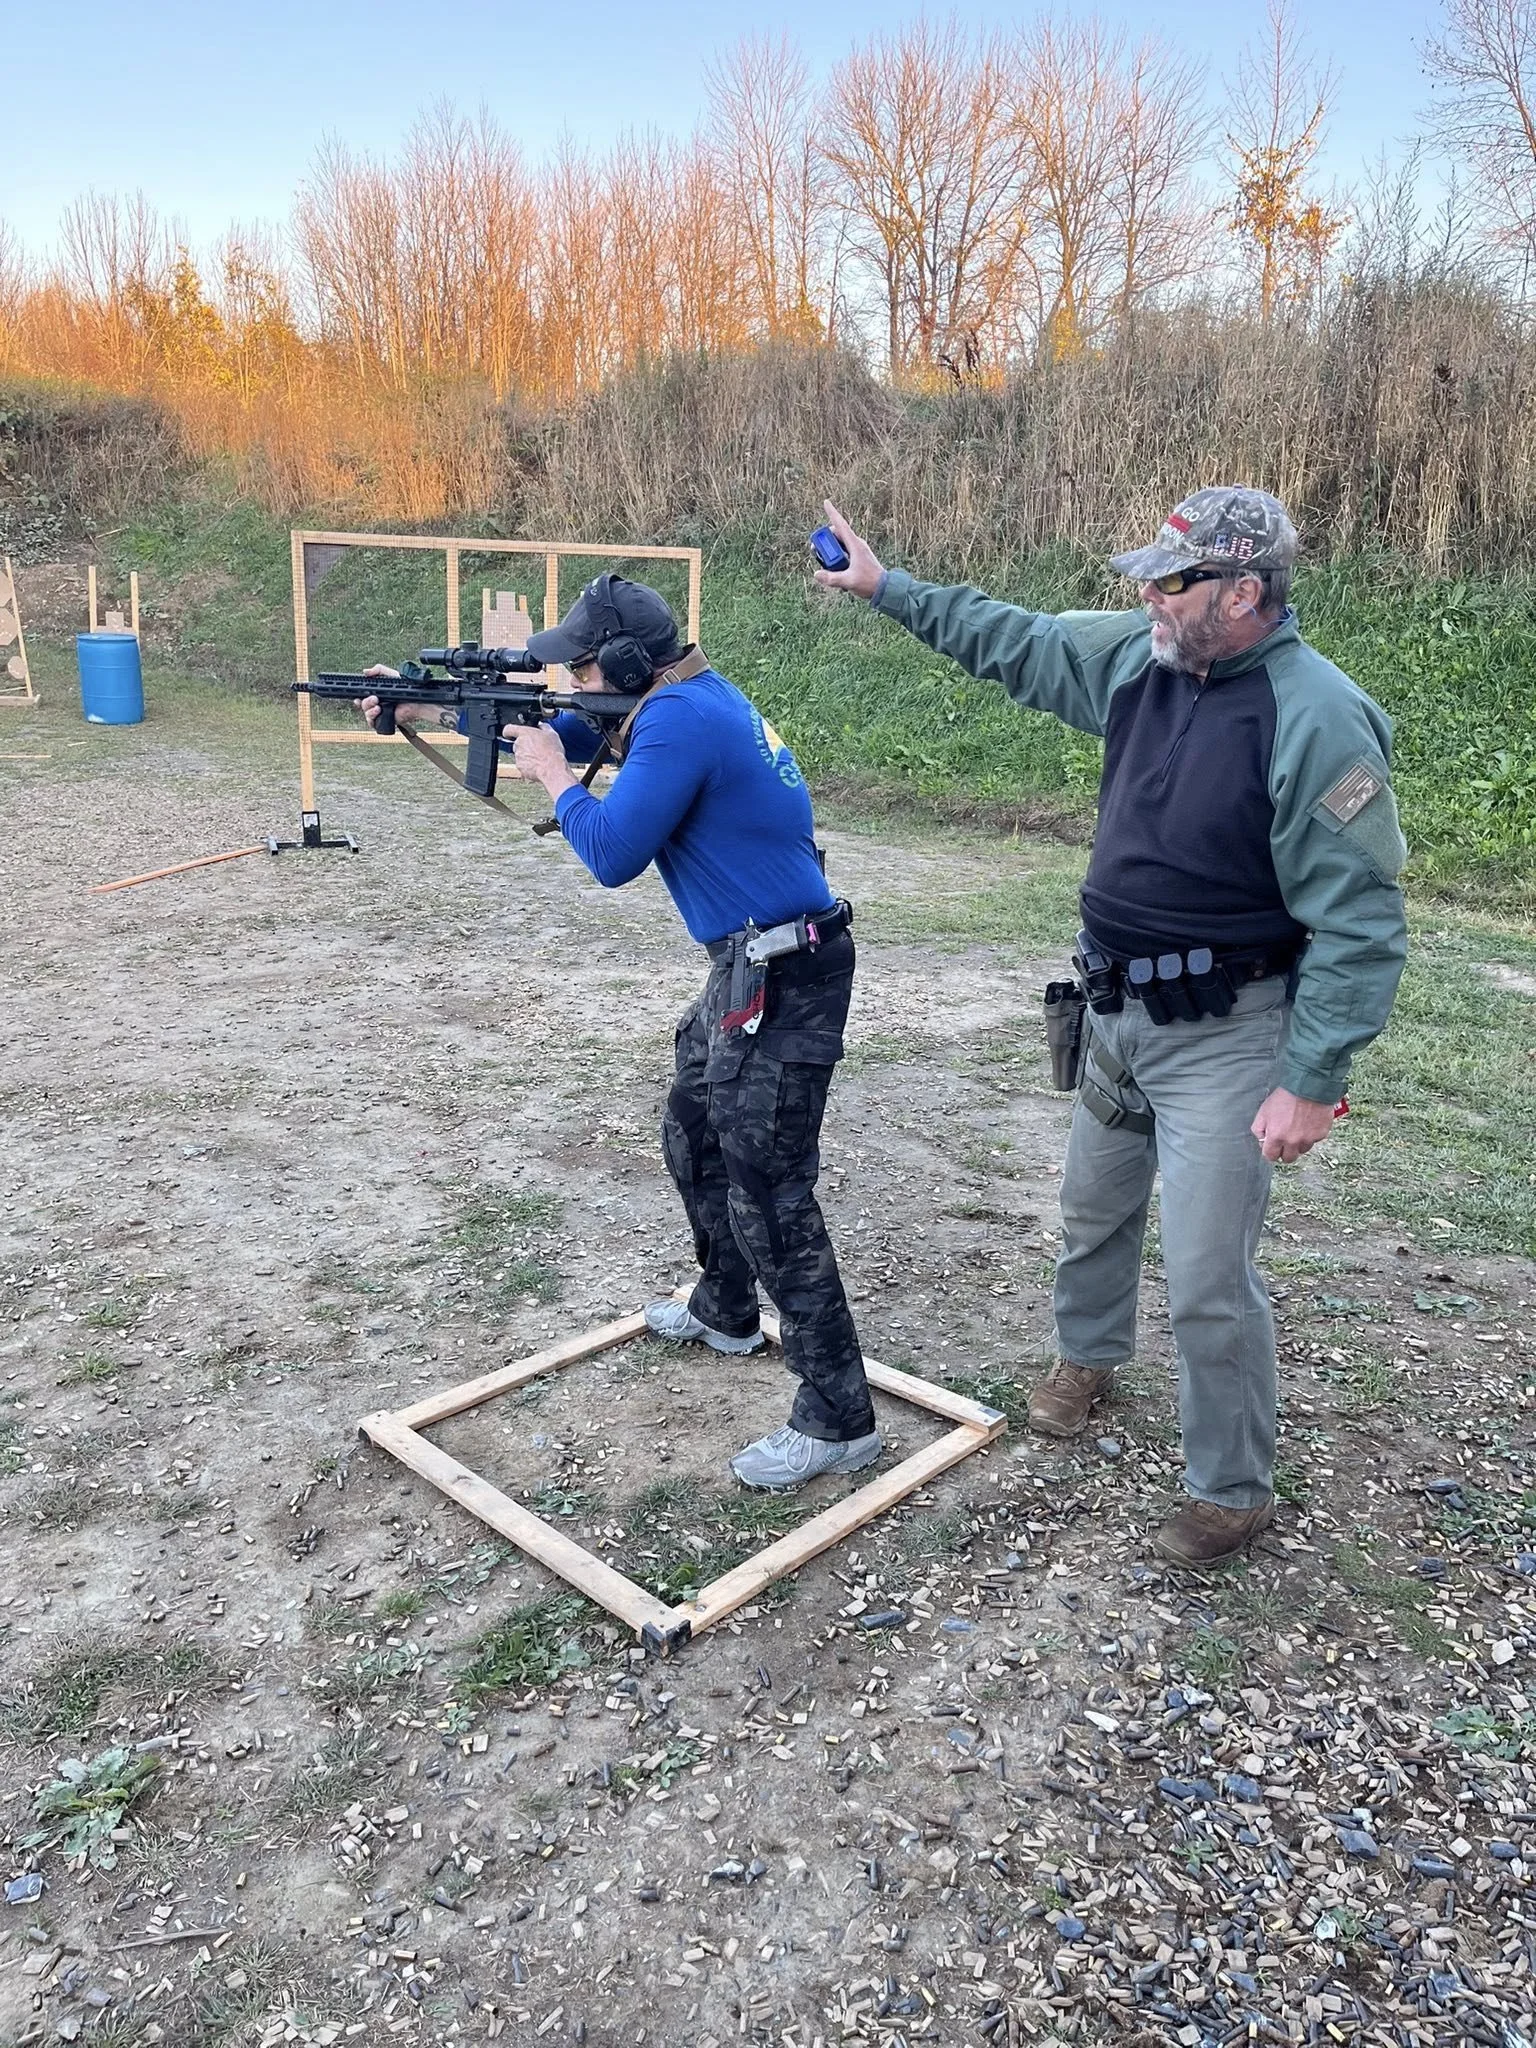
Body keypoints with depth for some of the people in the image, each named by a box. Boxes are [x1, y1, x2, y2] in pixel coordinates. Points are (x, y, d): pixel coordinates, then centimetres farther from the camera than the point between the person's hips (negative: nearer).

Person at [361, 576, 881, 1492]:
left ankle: (838, 1420, 1)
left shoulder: (678, 720, -19)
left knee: (768, 1193, -8)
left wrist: (555, 774, -2)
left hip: (785, 977, -11)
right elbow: (568, 729, 22)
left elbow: (612, 855, -18)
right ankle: (725, 1311, 44)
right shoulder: (686, 693, 12)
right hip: (755, 965, 11)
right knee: (694, 1136, 25)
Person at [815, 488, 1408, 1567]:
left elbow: (1359, 923, -21)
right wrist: (885, 584, 17)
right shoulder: (1141, 660, 0)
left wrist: (1313, 1081, -22)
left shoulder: (1319, 722, -22)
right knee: (1095, 1207, 25)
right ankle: (1088, 1356, 53)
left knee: (1209, 1281, -2)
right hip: (1118, 1012, 8)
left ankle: (1232, 1489, 21)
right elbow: (1015, 642, 15)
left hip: (1225, 1036, -7)